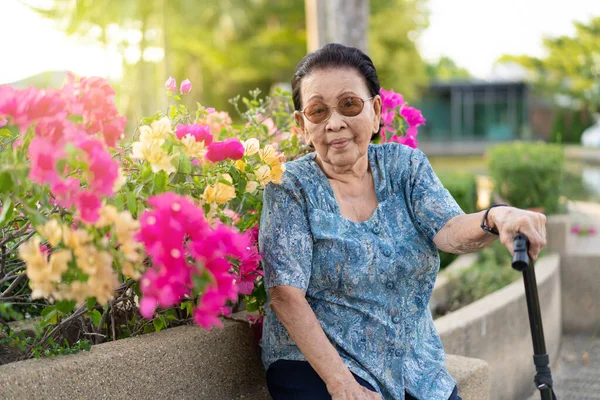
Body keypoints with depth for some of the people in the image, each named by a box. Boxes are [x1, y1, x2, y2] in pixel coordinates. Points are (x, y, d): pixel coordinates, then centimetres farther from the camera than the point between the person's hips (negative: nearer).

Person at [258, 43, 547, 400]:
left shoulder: (405, 166, 4)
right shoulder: (291, 187, -7)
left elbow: (449, 231, -11)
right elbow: (285, 295, -13)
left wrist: (495, 219, -34)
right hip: (315, 361, -3)